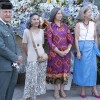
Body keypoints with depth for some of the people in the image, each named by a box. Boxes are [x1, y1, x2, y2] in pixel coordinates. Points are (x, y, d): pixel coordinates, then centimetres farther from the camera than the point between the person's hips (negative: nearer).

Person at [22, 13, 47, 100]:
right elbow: (24, 45, 0)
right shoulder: (27, 31, -8)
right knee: (32, 79, -1)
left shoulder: (41, 31, 4)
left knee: (40, 78, 11)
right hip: (32, 59, -4)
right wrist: (29, 55, 9)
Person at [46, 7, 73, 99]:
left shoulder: (65, 26, 6)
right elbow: (49, 42, -9)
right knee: (56, 71, 5)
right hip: (55, 53, -3)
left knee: (64, 71, 8)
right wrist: (59, 52, -14)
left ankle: (62, 90, 22)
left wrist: (68, 50, -10)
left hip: (65, 52, 3)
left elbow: (70, 39, 5)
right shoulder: (50, 27, -4)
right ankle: (56, 91, 18)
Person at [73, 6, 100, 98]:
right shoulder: (78, 24, -3)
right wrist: (78, 51, -12)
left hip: (91, 48, 3)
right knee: (82, 68, 3)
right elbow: (76, 39, -6)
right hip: (82, 48, -3)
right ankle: (83, 90, 13)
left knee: (92, 68, 4)